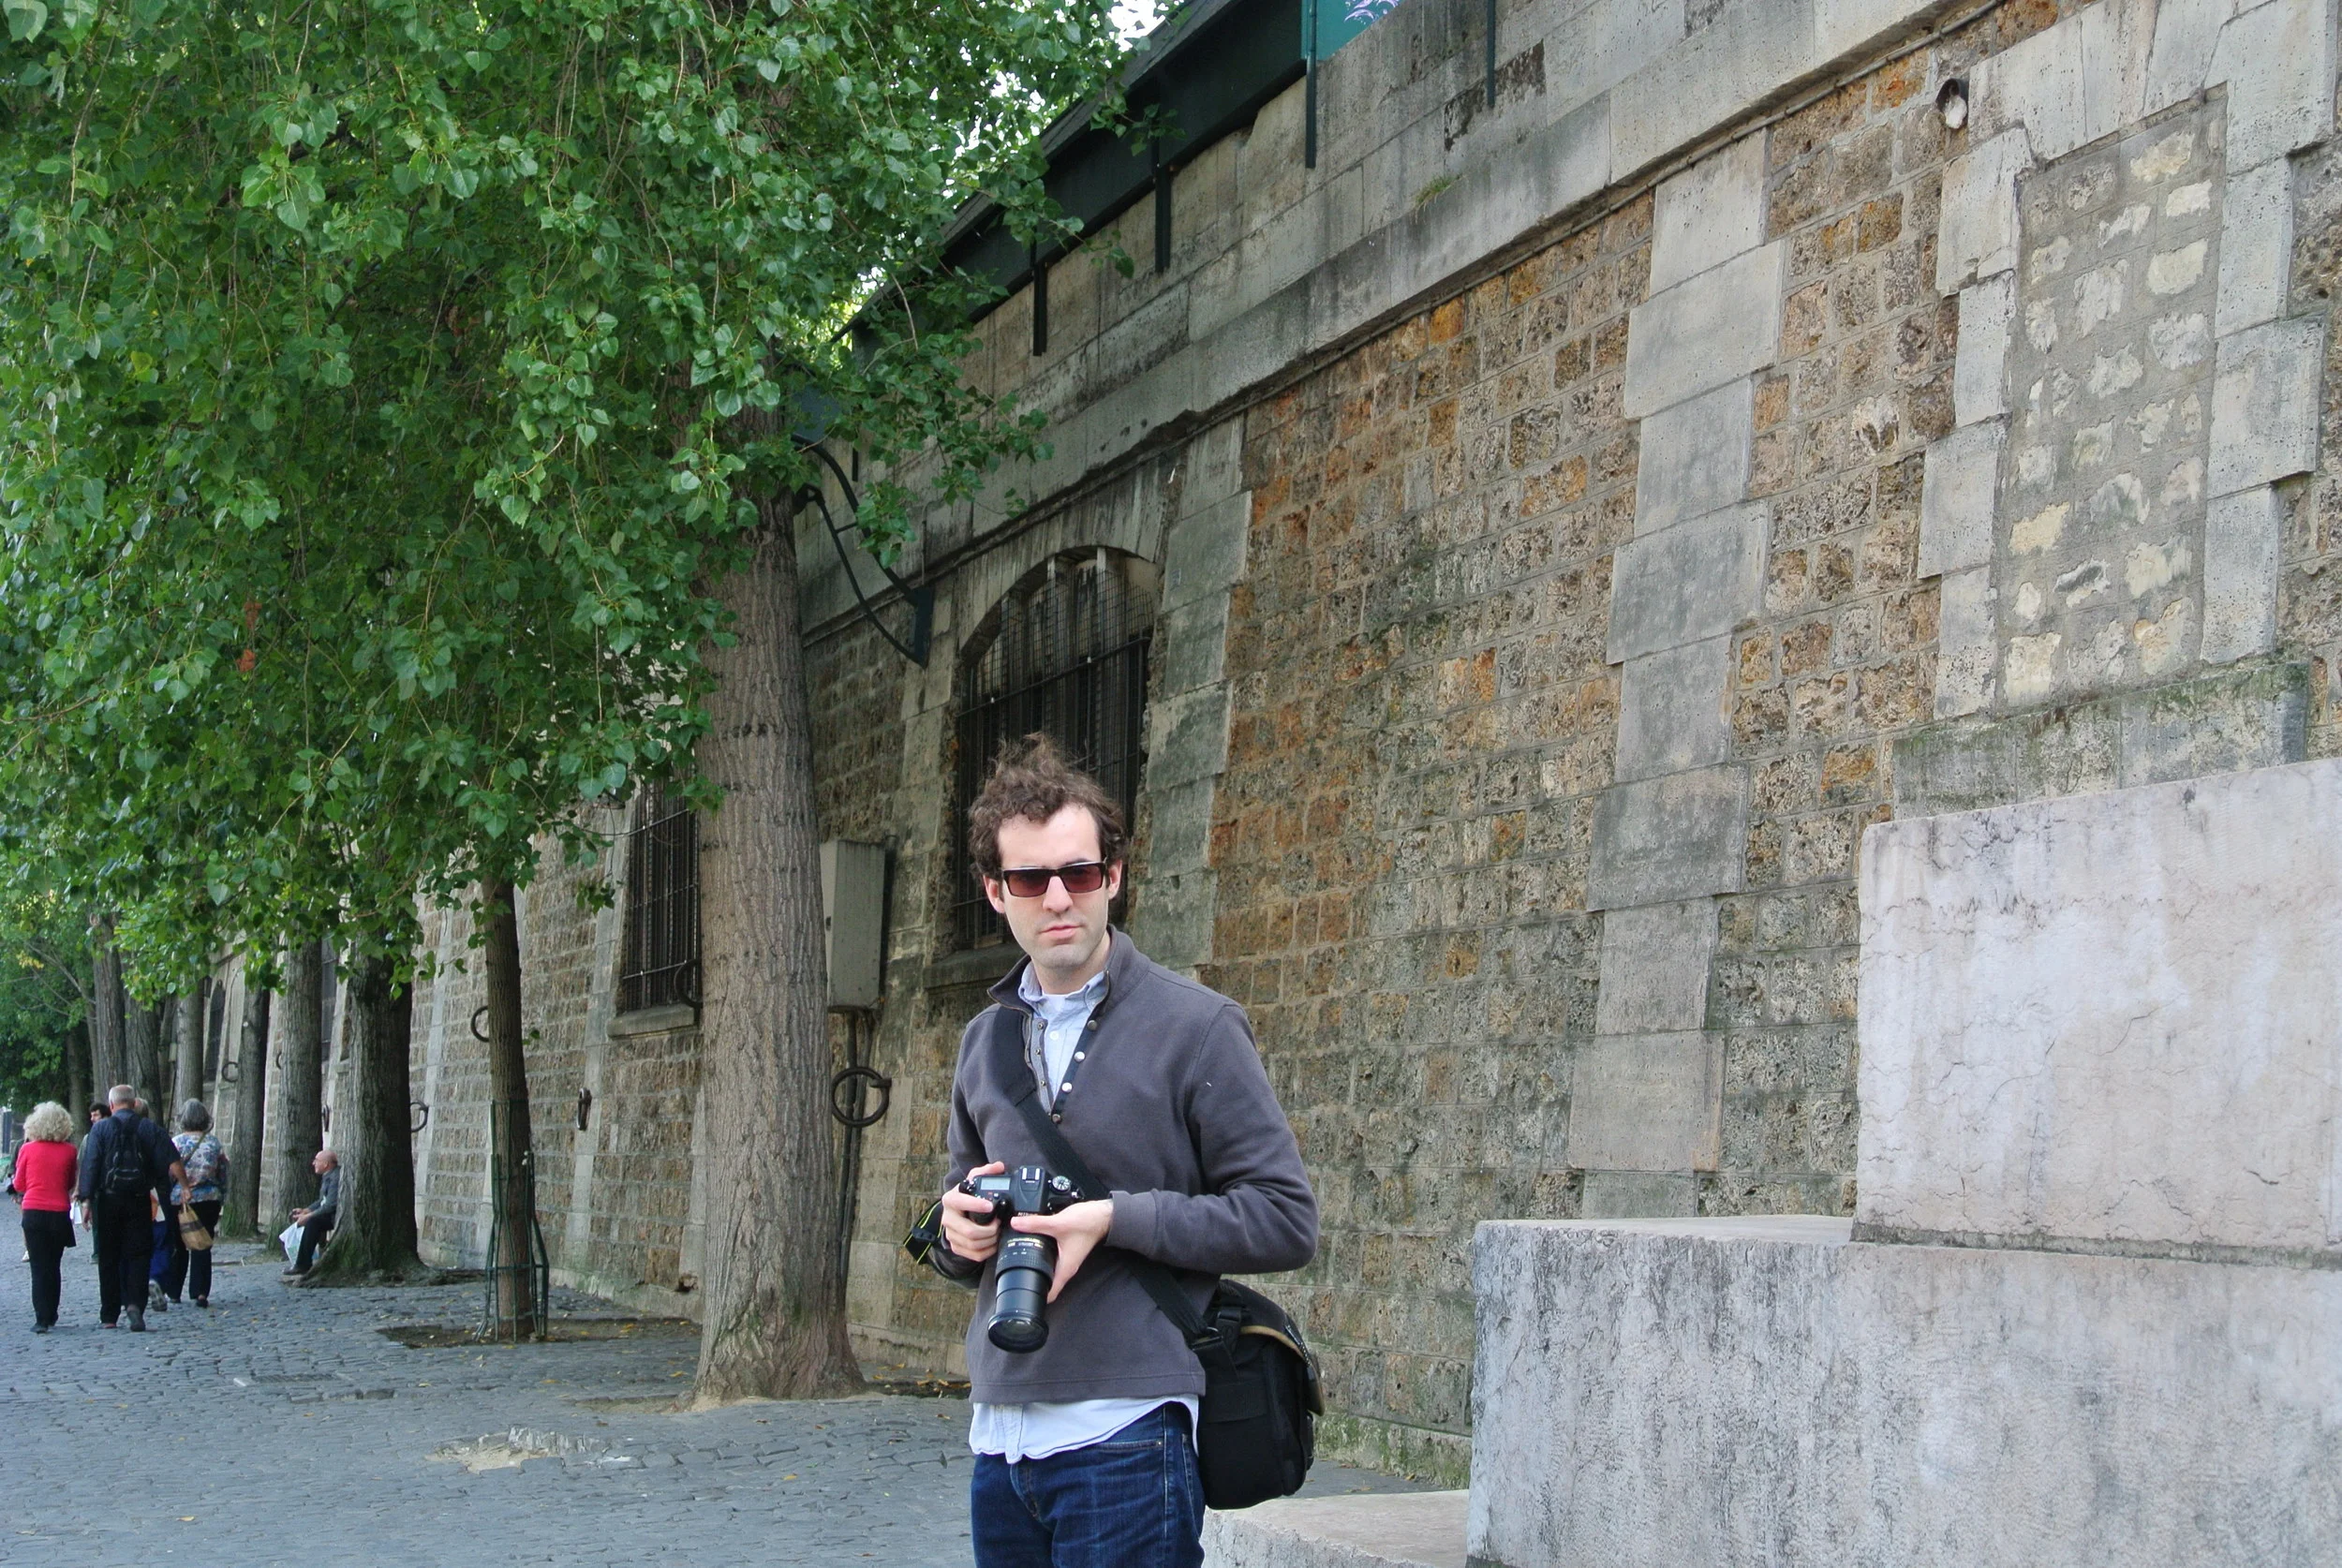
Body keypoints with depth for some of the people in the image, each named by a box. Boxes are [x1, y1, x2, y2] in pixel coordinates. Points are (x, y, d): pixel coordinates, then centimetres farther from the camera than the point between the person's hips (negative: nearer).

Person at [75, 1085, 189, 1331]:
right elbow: (173, 1163, -5)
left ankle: (109, 1316, 13)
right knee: (138, 1255, 4)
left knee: (109, 1258, 8)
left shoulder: (101, 1129, 0)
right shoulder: (148, 1128, 3)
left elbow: (90, 1166, -7)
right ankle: (135, 1303, -18)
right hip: (139, 1200, 0)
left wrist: (87, 1200, -6)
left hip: (108, 1200, 0)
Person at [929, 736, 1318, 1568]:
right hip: (1001, 1435, 6)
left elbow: (1286, 1219, -8)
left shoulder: (1195, 1026, -4)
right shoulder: (986, 1040, 14)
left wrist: (1118, 1218, -17)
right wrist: (958, 1228, 0)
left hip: (1123, 1438, -6)